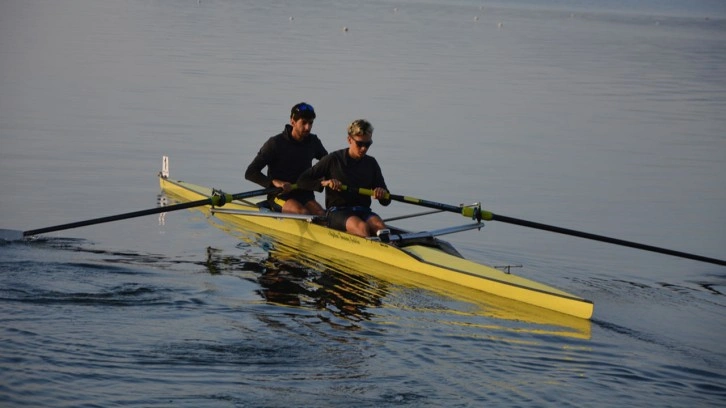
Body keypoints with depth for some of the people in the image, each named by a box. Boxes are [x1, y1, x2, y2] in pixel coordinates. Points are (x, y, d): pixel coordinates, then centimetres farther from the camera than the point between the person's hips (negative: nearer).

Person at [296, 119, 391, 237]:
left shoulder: (371, 163, 15)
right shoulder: (334, 160, 4)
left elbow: (386, 201, 15)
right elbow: (302, 181, 3)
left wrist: (382, 194, -9)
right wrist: (325, 182, -14)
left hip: (363, 211, 3)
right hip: (337, 212, -3)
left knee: (379, 225, -32)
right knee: (362, 227, -36)